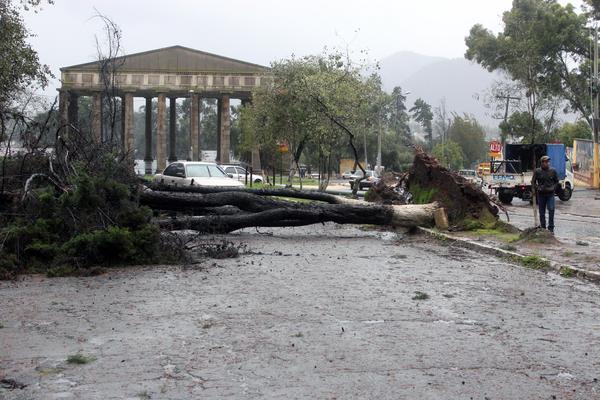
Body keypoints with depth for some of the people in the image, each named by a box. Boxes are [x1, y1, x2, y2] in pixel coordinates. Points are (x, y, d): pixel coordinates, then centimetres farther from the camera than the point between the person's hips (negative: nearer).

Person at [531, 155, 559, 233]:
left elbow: (556, 181, 15)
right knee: (542, 212, 6)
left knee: (551, 210, -12)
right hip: (541, 194, 0)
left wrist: (554, 188, 3)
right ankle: (543, 228, 17)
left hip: (550, 194, 0)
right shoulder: (537, 171, -2)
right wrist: (535, 189, -2)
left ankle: (551, 228, -6)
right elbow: (533, 182, 9)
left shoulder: (553, 171, 1)